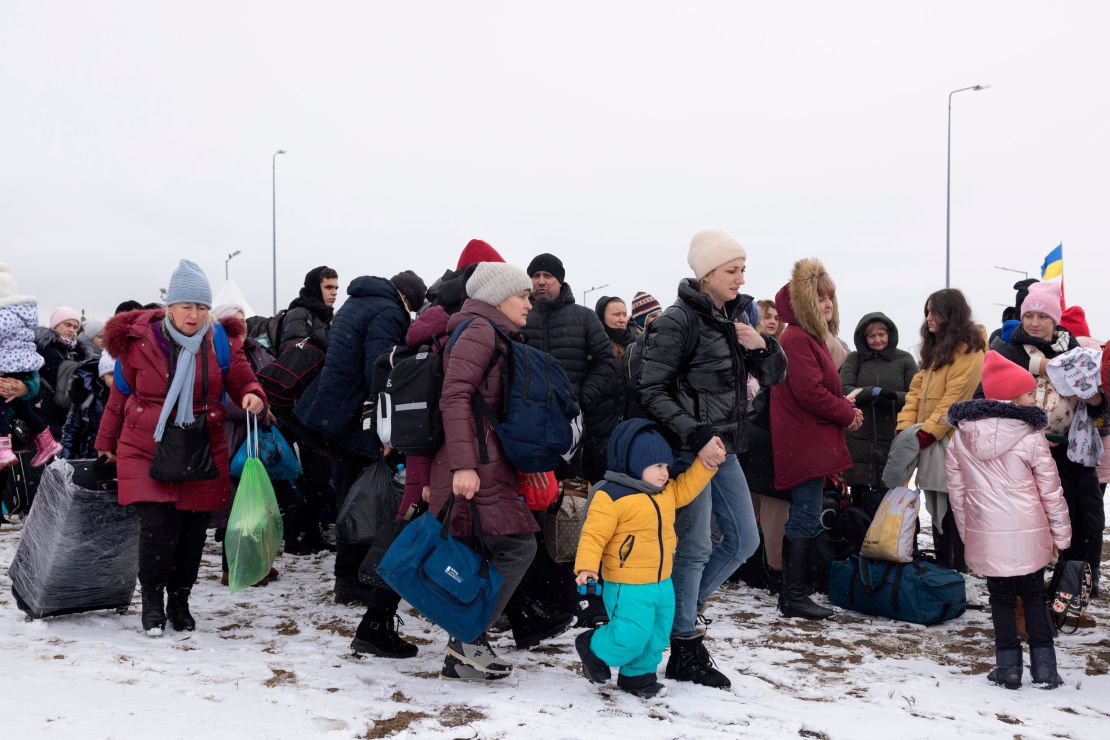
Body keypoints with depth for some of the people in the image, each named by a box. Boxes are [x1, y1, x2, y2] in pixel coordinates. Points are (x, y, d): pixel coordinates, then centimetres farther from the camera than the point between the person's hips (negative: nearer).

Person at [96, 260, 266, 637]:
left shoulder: (221, 343, -2)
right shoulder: (139, 340, -5)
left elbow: (244, 383, 5)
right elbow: (120, 394, 8)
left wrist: (253, 397, -20)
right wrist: (106, 442, 17)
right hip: (146, 450, -2)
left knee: (193, 530, 5)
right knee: (158, 526, -12)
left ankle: (179, 601, 26)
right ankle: (152, 599, 11)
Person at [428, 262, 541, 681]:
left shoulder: (495, 336, 23)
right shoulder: (479, 329, -7)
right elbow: (455, 398, -18)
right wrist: (463, 465, -25)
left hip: (484, 461, 10)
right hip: (474, 463, -10)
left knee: (484, 555, 8)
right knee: (516, 545, -12)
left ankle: (461, 656, 12)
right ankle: (468, 639, -7)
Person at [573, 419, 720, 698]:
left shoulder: (666, 492, 9)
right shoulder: (611, 496, -17)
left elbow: (685, 488, 25)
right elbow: (594, 534, -19)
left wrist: (706, 464, 14)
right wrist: (586, 566, -27)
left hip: (662, 581, 8)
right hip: (627, 587, -8)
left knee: (657, 635, 15)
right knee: (631, 636, -9)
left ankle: (638, 674, 35)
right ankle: (594, 648, 19)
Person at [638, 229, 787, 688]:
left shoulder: (737, 315, 10)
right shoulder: (679, 320, -13)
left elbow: (774, 376, 14)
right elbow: (652, 390, -16)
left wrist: (761, 346, -7)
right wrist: (697, 436, -22)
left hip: (723, 448, 8)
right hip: (688, 448, -8)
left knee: (743, 540, 14)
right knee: (695, 547, -2)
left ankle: (680, 607, 30)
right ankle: (686, 651, 11)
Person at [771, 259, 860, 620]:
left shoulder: (812, 338, 19)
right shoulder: (798, 339, -15)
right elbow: (810, 392, -21)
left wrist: (845, 409, 7)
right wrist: (848, 414, -9)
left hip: (812, 445, 11)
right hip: (805, 446, -11)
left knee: (803, 519, 14)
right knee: (806, 519, -7)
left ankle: (793, 591, 21)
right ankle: (794, 596, -1)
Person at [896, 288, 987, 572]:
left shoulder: (968, 350, -10)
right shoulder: (935, 349, 18)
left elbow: (954, 399, -18)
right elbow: (917, 389, 12)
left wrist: (927, 432, -20)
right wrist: (905, 427, 0)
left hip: (953, 444, -8)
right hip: (931, 445, 9)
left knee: (956, 513, -3)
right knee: (938, 511, 14)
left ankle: (960, 576, 4)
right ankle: (942, 570, 23)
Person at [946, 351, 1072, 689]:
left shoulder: (960, 437, 0)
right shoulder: (1030, 437, -10)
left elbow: (956, 489, 6)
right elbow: (1050, 491, -3)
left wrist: (967, 530, 16)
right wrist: (1061, 535, 7)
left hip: (985, 535, 2)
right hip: (1028, 535, -2)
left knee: (1001, 598, 13)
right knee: (1033, 596, 13)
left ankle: (1008, 666, 13)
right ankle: (1043, 667, 15)